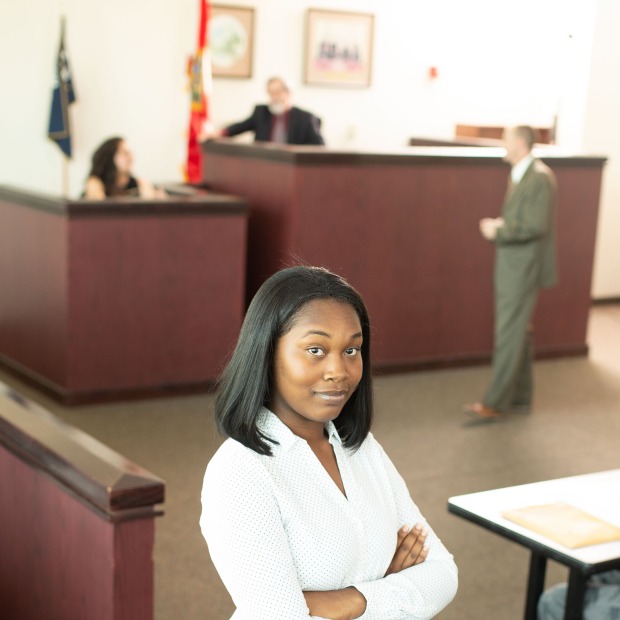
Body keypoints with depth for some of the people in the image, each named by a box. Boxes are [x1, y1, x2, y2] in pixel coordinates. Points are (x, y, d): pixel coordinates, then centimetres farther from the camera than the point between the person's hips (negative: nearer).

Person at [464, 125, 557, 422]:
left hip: (523, 269, -10)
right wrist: (498, 225, 4)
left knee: (509, 335, -6)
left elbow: (536, 226, -23)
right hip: (511, 266, 10)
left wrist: (498, 231, -17)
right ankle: (520, 396, 23)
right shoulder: (520, 175, 13)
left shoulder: (540, 178, -18)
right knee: (518, 332, 14)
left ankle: (495, 402, -1)